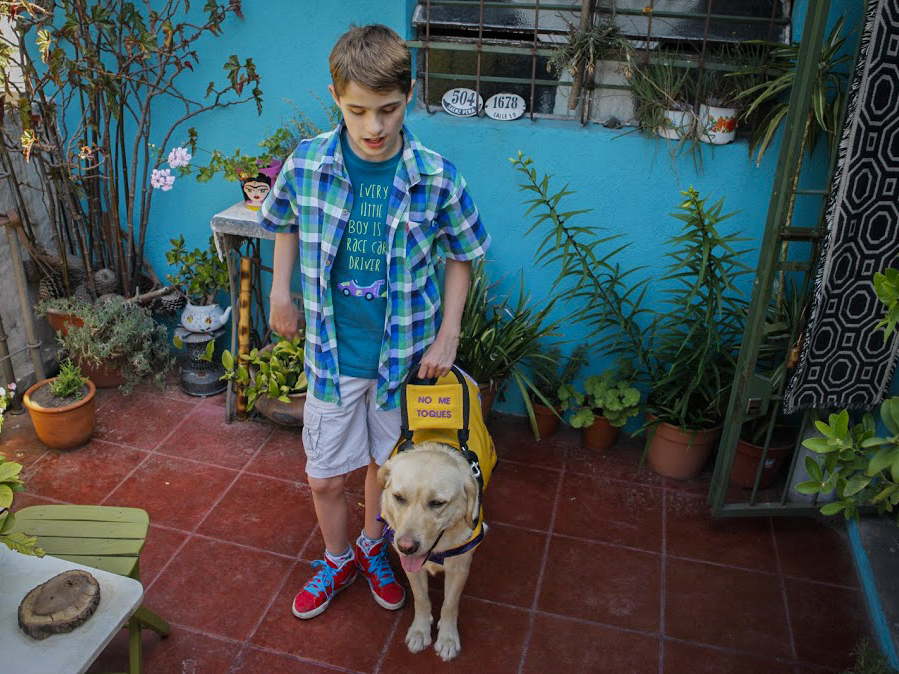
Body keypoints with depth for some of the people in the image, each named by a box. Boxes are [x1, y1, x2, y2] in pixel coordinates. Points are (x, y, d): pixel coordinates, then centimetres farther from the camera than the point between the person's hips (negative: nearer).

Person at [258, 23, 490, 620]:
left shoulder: (437, 179, -15)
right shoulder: (306, 164, -11)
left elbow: (461, 254, 0)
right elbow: (285, 222, 10)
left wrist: (448, 335, -5)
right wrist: (280, 292, 6)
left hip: (405, 353, 0)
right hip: (333, 353, 1)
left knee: (387, 465, 19)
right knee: (326, 477, 12)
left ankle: (373, 548, 49)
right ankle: (337, 561, 42)